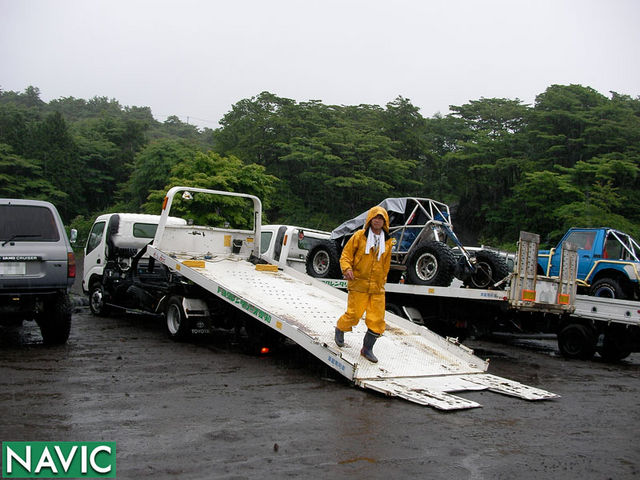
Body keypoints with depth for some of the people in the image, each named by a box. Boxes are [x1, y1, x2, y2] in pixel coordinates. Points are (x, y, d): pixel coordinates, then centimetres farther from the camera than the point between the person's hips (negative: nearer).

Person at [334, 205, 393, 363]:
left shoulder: (388, 242, 9)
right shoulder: (359, 236, -3)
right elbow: (346, 254, -1)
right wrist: (347, 268, -19)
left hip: (377, 287, 4)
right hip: (358, 284, -4)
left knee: (377, 320, 0)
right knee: (354, 314, -2)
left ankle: (367, 348, 16)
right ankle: (340, 329, 31)